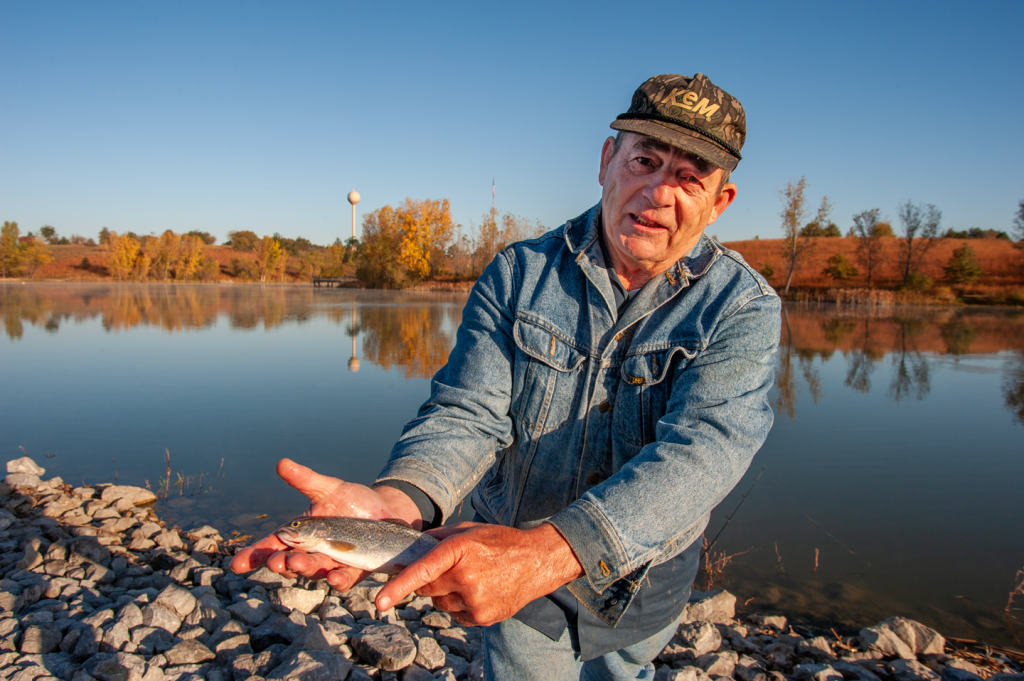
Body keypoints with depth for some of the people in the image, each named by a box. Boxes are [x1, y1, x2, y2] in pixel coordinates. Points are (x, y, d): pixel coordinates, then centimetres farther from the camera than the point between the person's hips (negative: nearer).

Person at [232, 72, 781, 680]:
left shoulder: (744, 308, -18)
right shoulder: (516, 275, -13)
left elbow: (702, 451, -34)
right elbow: (468, 415, -19)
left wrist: (547, 551, -49)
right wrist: (400, 500, -42)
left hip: (642, 580, 1)